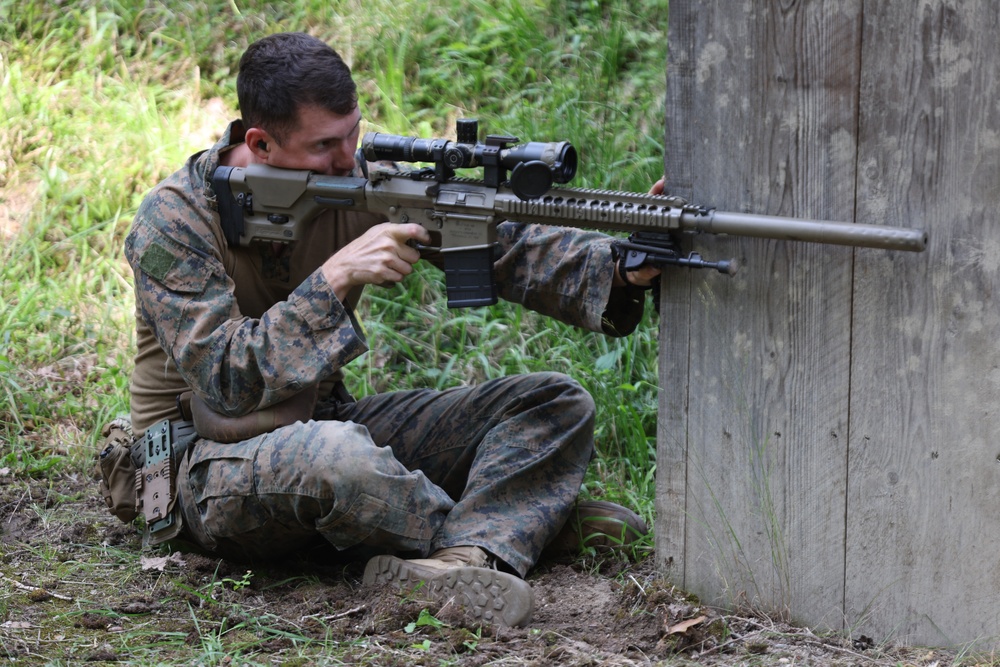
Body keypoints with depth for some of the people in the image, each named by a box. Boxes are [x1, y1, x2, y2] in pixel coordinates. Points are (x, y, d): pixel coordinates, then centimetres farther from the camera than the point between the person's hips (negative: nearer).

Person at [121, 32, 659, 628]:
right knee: (333, 455, -41)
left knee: (555, 403, -3)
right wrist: (336, 278, -32)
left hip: (328, 421, 7)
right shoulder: (174, 223, -17)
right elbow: (227, 384, -26)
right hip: (209, 464, -7)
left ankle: (457, 563, -29)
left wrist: (619, 266, -27)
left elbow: (499, 245, -10)